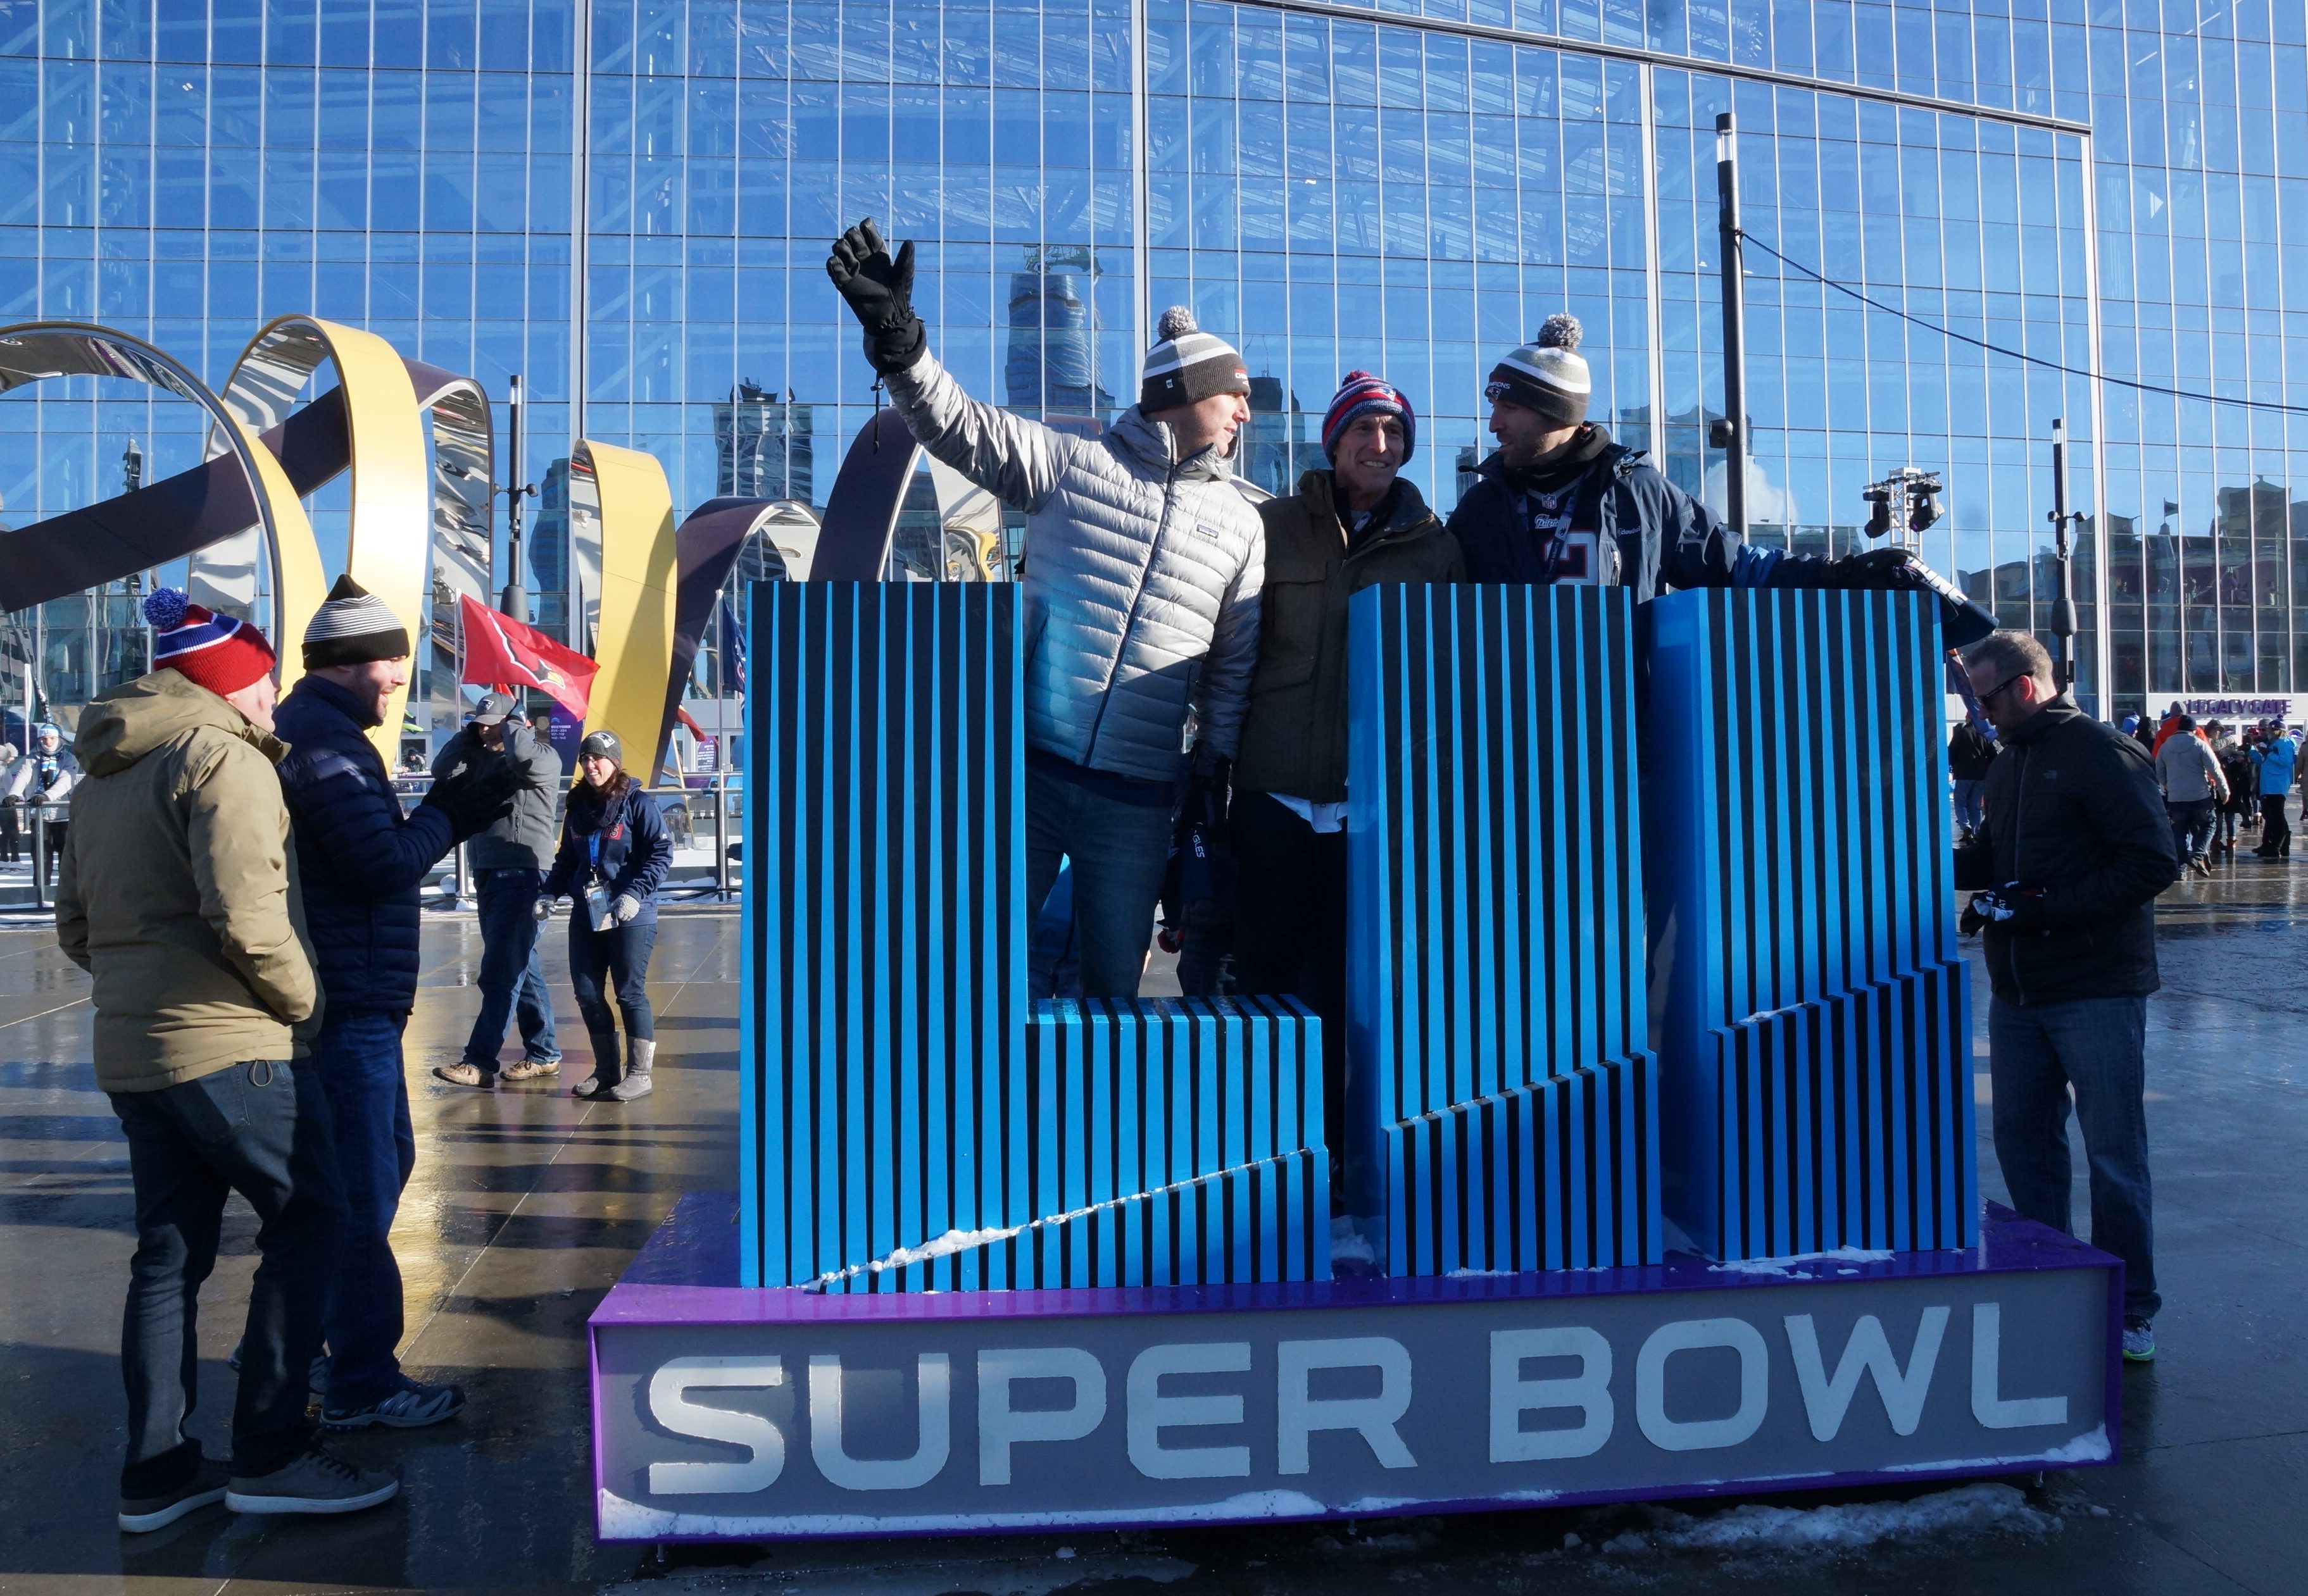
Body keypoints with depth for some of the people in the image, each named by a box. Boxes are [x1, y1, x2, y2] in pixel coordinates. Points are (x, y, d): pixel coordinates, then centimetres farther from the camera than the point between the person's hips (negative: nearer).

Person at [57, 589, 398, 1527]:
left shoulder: (102, 777, 18)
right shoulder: (223, 757, -12)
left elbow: (74, 925, 21)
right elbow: (245, 912, -23)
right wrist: (302, 1001, -10)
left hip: (128, 1053, 9)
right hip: (230, 1047, -9)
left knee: (170, 1251, 13)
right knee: (309, 1222, 0)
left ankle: (155, 1473, 19)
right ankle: (269, 1455, 1)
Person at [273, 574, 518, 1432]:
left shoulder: (301, 732, 17)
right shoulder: (326, 742, -17)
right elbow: (383, 863, -23)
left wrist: (447, 812, 10)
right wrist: (448, 816, -9)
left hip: (349, 1003, 11)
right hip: (349, 1007, -11)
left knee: (383, 1160, 23)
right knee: (362, 1190, -4)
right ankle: (361, 1386, 5)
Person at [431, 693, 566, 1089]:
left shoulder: (544, 759, -6)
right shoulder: (483, 761, 17)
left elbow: (522, 751, -27)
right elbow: (442, 770, 10)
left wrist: (513, 726, -7)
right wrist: (469, 734, 6)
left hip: (522, 874, -8)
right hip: (487, 874, 8)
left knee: (501, 971, -11)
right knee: (522, 968, 12)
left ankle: (480, 1063, -12)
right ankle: (544, 1055, 18)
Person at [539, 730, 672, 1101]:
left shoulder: (638, 803, -5)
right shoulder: (579, 807, 13)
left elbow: (662, 854, -10)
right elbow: (566, 860, 20)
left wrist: (636, 893, -20)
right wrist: (549, 893, 4)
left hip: (630, 917, -6)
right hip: (586, 914, 6)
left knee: (629, 992, -2)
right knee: (587, 993, 7)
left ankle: (640, 1074, 8)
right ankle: (605, 1070, 20)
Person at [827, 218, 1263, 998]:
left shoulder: (1239, 521, 13)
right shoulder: (1073, 463, 4)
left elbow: (1235, 662, 15)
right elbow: (962, 427, -3)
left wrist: (1215, 760, 7)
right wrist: (897, 338, -18)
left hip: (1137, 801, 3)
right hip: (1026, 767, -2)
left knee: (1115, 986, 9)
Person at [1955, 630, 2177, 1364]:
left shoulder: (2104, 754, -11)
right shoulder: (2009, 765, 14)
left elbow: (2153, 862, -17)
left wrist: (2049, 909, -21)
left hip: (2097, 992, -8)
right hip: (2017, 994, 8)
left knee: (2114, 1157, 0)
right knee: (2023, 1143, 12)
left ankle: (2130, 1312, 13)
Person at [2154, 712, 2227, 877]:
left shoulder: (2165, 747, 7)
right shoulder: (2200, 745, -5)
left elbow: (2159, 774, 16)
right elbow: (2215, 770, -7)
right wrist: (2224, 792, 1)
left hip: (2175, 798, 3)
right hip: (2200, 796, -3)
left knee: (2180, 831, 9)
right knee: (2208, 825, 12)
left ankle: (2180, 865, 2)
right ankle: (2197, 855, -9)